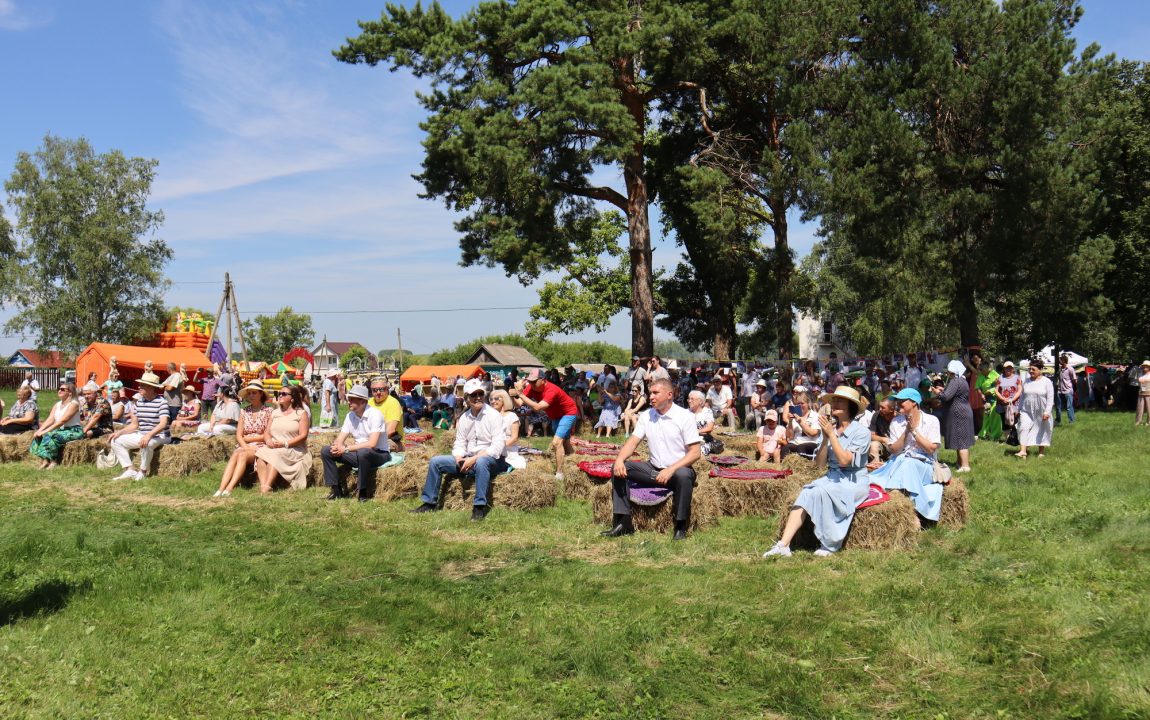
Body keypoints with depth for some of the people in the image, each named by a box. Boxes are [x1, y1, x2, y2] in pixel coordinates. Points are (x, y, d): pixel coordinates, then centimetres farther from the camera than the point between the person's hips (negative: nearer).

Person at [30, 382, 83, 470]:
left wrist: (45, 431, -25)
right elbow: (50, 420, 3)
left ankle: (53, 461, -20)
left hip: (73, 431, -8)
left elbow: (62, 421, -21)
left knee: (49, 436, -29)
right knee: (39, 436, -11)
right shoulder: (57, 405, 15)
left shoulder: (73, 404, -11)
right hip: (60, 430, 8)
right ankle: (44, 459, -22)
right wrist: (39, 430, -14)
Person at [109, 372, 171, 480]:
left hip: (159, 436, -8)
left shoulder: (161, 402, -14)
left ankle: (143, 471, -17)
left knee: (146, 444, -39)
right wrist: (119, 432, -2)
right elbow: (134, 425, 13)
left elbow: (163, 424, -27)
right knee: (116, 441, 0)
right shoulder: (139, 401, 8)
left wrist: (149, 435, -40)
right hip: (142, 435, 8)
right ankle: (130, 470, -7)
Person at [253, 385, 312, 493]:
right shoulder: (275, 412, 22)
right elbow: (267, 432, 17)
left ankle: (267, 486, -43)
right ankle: (262, 485, -40)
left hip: (293, 449, -5)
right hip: (273, 447, 5)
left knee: (276, 454, -34)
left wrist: (285, 444, -17)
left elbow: (303, 435, -6)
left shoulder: (301, 413, 5)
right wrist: (268, 440, -7)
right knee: (261, 453, -27)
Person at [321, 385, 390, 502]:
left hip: (378, 454, -7)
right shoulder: (350, 416, 5)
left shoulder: (375, 414, -18)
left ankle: (363, 492, -23)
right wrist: (336, 446, -21)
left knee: (362, 452, -40)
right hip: (358, 454, 7)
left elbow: (372, 444, -27)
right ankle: (336, 490, -4)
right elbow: (340, 439, 5)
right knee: (326, 451, -5)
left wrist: (346, 448, -24)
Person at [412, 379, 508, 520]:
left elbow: (498, 446, -20)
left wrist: (474, 459, -24)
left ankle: (480, 506, -34)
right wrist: (459, 458, -13)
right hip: (468, 460, 7)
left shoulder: (494, 415, -11)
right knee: (435, 462, -1)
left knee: (481, 461, -41)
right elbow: (459, 444, 10)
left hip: (492, 461, -6)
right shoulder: (464, 418, 9)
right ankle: (429, 503, 7)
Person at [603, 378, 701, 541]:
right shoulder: (646, 416, 6)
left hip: (677, 470, -5)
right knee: (618, 468, -11)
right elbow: (633, 442, 2)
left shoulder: (685, 416, -10)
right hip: (653, 469, 5)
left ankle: (681, 527, -22)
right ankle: (623, 523, -12)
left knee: (683, 475, -39)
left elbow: (696, 452, -15)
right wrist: (619, 459, -19)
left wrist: (671, 470, -27)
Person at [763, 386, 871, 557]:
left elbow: (844, 460, -20)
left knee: (820, 491, -31)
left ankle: (830, 545, -17)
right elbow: (819, 463, 2)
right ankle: (784, 544, -31)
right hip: (832, 477, 5)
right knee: (805, 494, -22)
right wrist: (825, 438, -10)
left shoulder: (861, 431, -8)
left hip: (854, 481, -5)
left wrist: (831, 434, -18)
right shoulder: (830, 428, 6)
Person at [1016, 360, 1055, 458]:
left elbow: (1050, 398, -8)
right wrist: (1019, 409, 15)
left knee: (1041, 431, 8)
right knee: (1024, 428, -13)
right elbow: (1022, 397, 15)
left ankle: (1041, 452, 22)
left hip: (1041, 412, -3)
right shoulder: (1026, 381, 8)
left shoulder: (1047, 382, -4)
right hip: (1027, 411, 3)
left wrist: (1047, 411, -16)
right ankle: (1022, 451, -20)